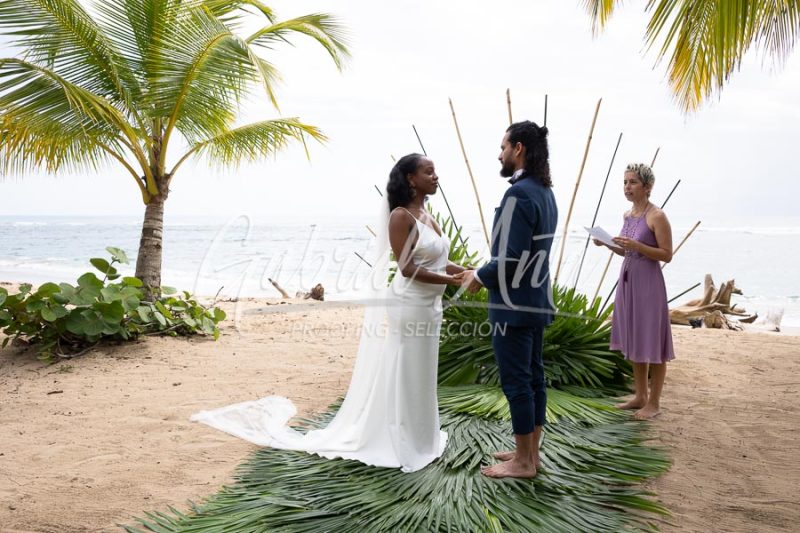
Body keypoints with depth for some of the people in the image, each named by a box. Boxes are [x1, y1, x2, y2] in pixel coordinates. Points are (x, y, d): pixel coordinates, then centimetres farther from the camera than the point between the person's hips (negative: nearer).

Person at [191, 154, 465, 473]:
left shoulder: (426, 215, 12)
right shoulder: (401, 216, -14)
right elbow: (407, 268, -19)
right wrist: (453, 281, -19)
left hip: (426, 308, 9)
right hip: (404, 307, -9)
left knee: (418, 376, 16)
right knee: (394, 377, 1)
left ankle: (413, 438, 28)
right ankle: (389, 441, 14)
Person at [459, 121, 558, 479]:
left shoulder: (519, 193, -19)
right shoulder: (544, 192, 11)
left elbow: (511, 258, -24)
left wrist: (480, 278, -7)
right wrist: (483, 272, 14)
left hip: (513, 305, -10)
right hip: (536, 301, 10)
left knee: (516, 381, 0)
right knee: (533, 376, 15)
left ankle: (523, 462, 10)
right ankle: (530, 452, 27)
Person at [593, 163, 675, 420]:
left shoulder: (657, 216, -12)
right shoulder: (628, 215, 10)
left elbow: (667, 255, -14)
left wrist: (635, 245, -23)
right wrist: (608, 244, 2)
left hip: (648, 283, -8)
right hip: (627, 280, 8)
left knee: (651, 342, 0)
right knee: (634, 340, 14)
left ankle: (654, 403, 11)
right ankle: (640, 396, 26)